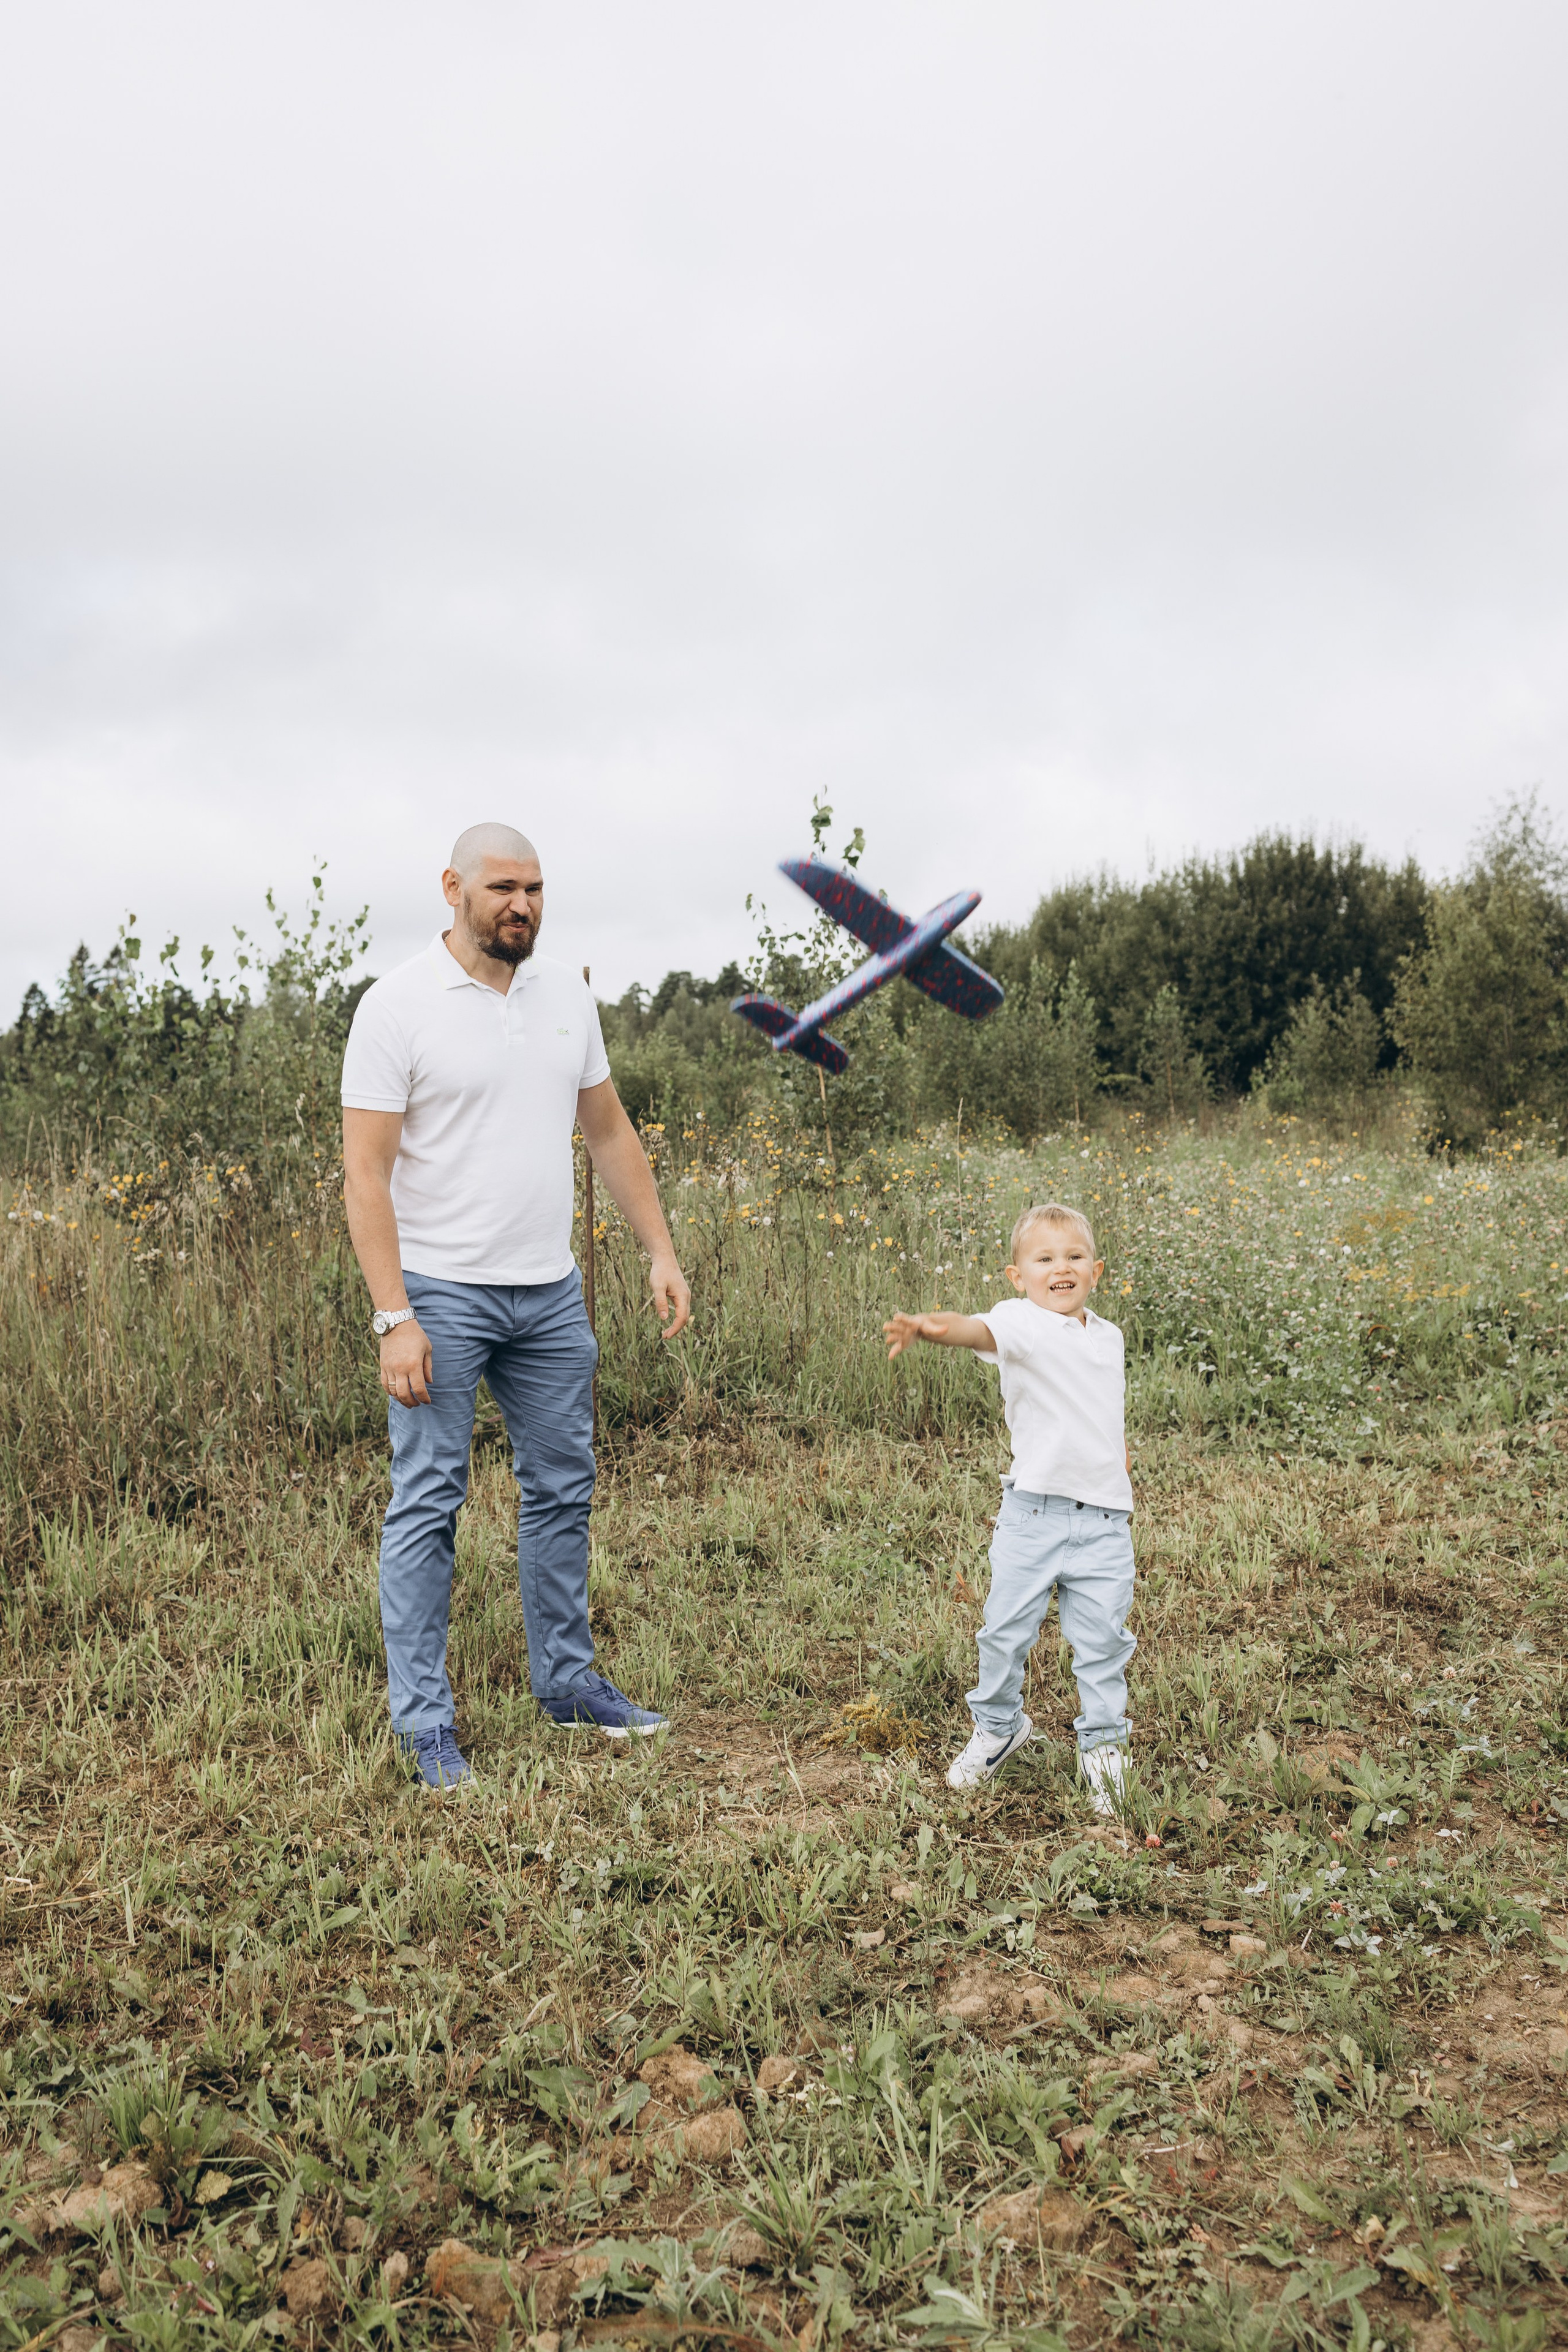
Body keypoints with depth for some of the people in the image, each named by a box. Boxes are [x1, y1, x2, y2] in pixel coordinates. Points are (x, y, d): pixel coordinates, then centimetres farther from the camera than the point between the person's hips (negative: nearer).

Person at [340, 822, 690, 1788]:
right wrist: (393, 1318, -17)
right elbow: (367, 1174, -11)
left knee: (563, 1489, 13)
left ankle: (567, 1678, 29)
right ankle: (423, 1718, 13)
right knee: (429, 1505, 0)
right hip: (441, 1295, -5)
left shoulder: (566, 993, 7)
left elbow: (610, 1131, 15)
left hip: (552, 1292, 6)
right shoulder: (399, 1006, -9)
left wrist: (662, 1252, 9)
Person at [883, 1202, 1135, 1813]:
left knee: (1102, 1638, 8)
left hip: (1104, 1517, 4)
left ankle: (1102, 1745, 27)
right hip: (1033, 1510, -4)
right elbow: (982, 1330, -33)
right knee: (1006, 1630, 7)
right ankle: (998, 1728, 31)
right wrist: (937, 1327, -53)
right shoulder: (1022, 1322, -9)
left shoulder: (1108, 1337, 10)